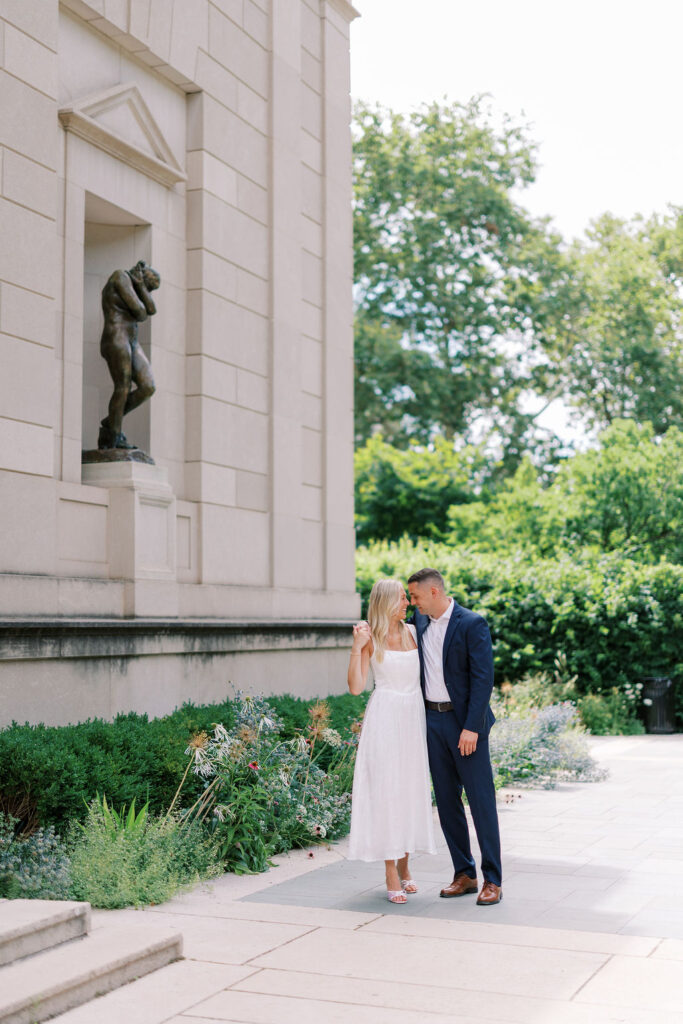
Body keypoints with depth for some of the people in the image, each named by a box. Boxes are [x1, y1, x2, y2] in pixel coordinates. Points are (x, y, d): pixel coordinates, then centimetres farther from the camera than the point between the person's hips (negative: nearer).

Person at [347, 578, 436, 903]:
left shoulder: (413, 632, 9)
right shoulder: (370, 638, -4)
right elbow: (356, 687, -10)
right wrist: (356, 647, -18)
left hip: (413, 717, 5)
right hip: (384, 717, -5)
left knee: (412, 788, 8)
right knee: (386, 789, -4)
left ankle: (404, 866, 21)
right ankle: (391, 874, 0)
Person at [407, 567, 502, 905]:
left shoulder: (472, 624, -10)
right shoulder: (421, 623, 10)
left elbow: (483, 678, -15)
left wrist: (471, 727, -20)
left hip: (465, 723, -6)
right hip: (431, 720, 7)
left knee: (481, 801, -2)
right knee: (446, 801, 10)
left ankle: (492, 880, 4)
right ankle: (464, 874, 19)